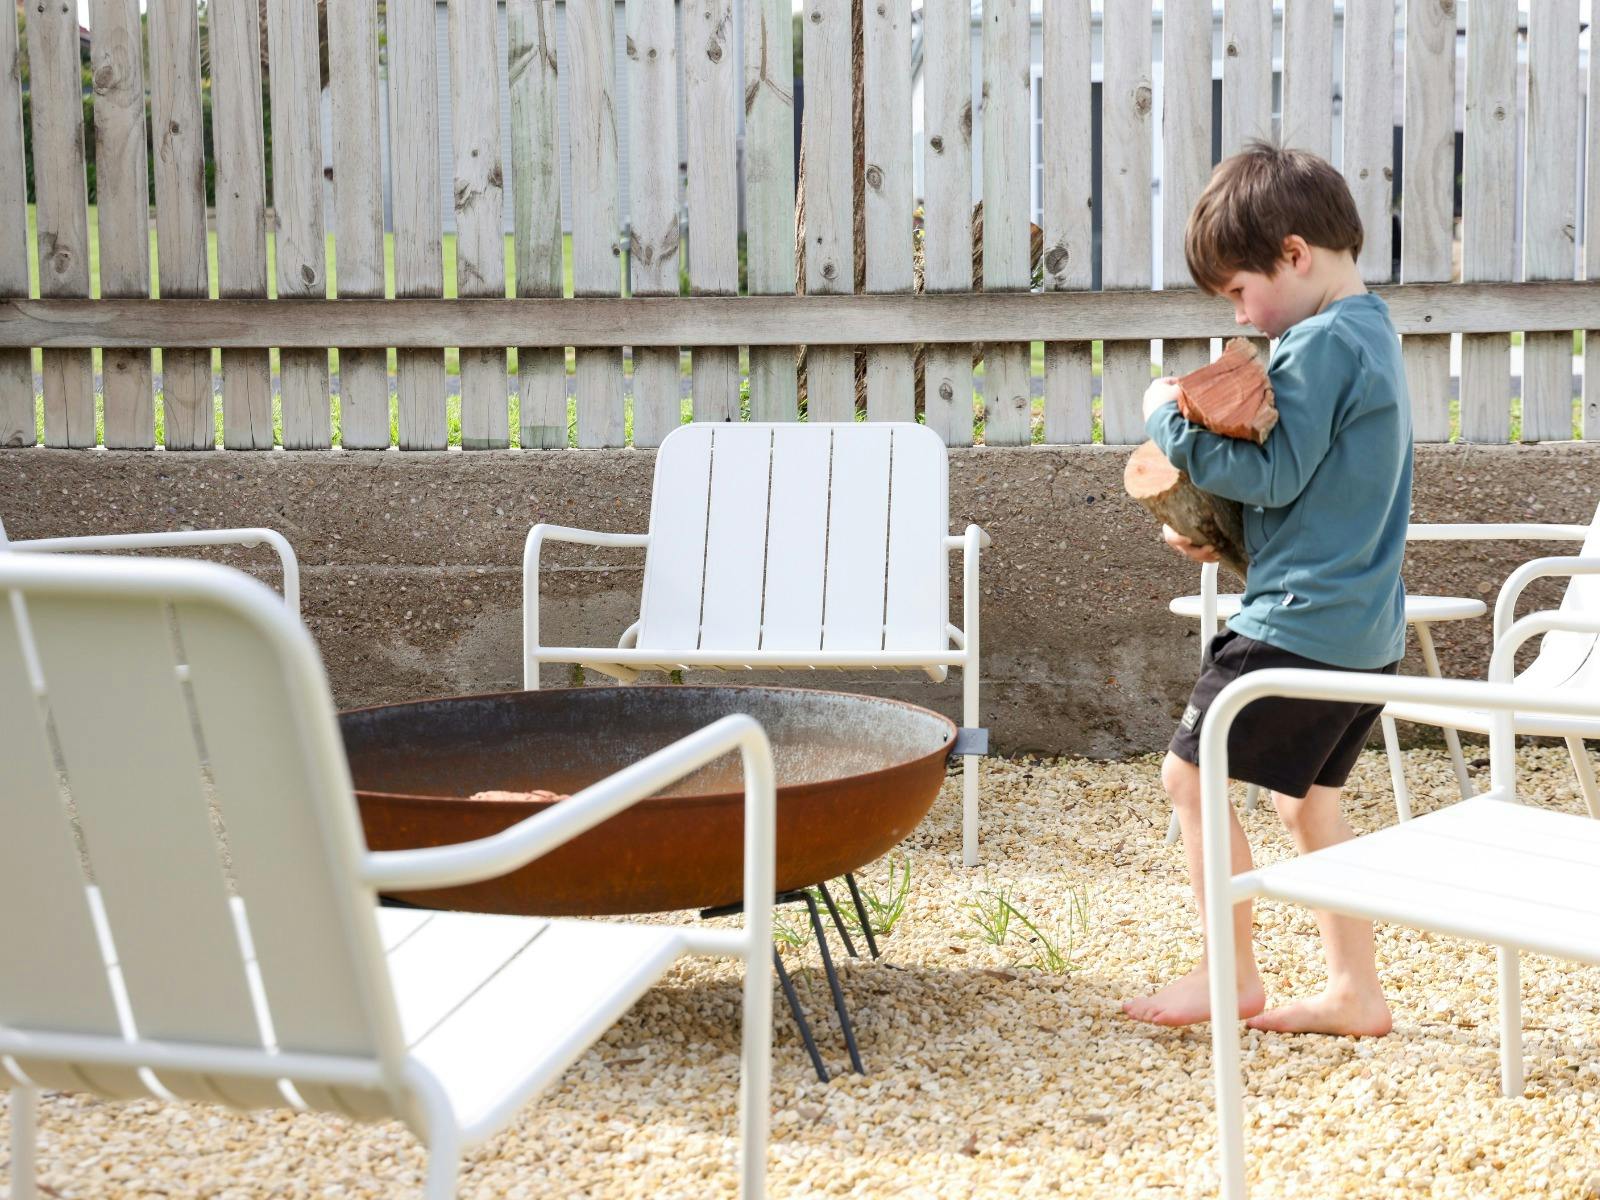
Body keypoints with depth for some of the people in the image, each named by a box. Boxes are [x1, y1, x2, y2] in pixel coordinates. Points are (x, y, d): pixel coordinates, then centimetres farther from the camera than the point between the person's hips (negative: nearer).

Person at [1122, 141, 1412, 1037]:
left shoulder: (1320, 343, -17)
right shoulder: (1375, 335, 16)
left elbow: (1274, 474, -20)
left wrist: (1173, 419, -10)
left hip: (1299, 620, -10)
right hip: (1366, 629, 10)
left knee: (1193, 775, 0)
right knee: (1310, 797, 17)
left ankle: (1233, 976, 9)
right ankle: (1356, 990, 20)